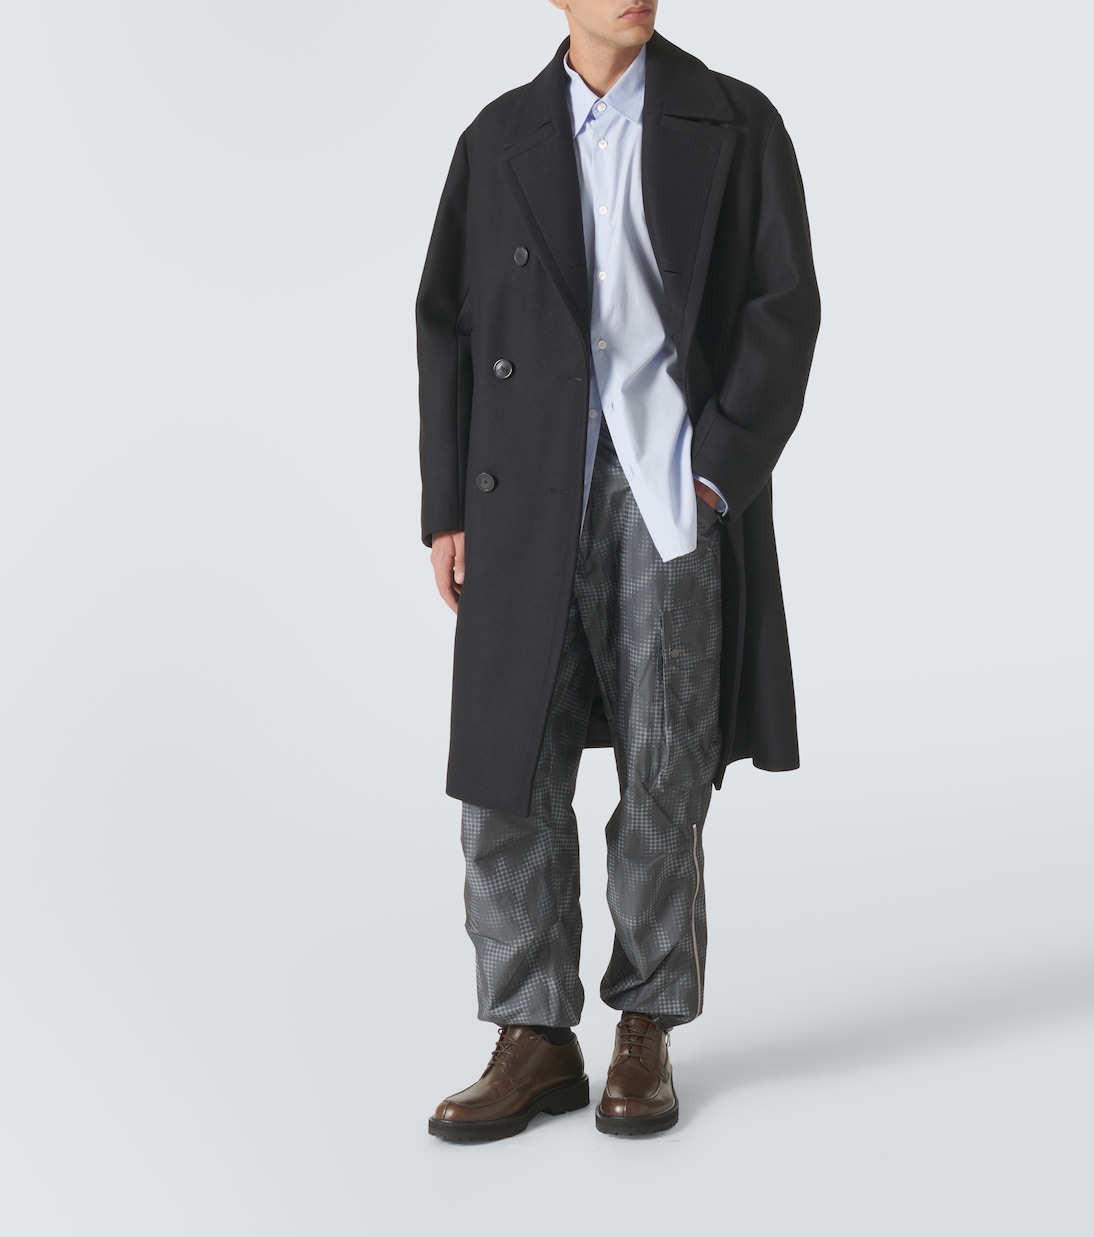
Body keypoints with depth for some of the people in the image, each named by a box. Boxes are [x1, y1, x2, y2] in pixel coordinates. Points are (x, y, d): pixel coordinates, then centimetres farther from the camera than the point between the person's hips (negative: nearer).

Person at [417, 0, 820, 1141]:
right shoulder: (499, 139, 11)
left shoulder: (733, 126, 5)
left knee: (663, 777, 3)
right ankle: (535, 1040, 11)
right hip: (530, 494, 2)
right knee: (508, 769, 0)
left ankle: (647, 1034, 18)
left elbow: (784, 306, 0)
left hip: (676, 489, -2)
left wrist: (720, 470, -10)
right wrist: (448, 510, 4)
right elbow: (447, 327, 10)